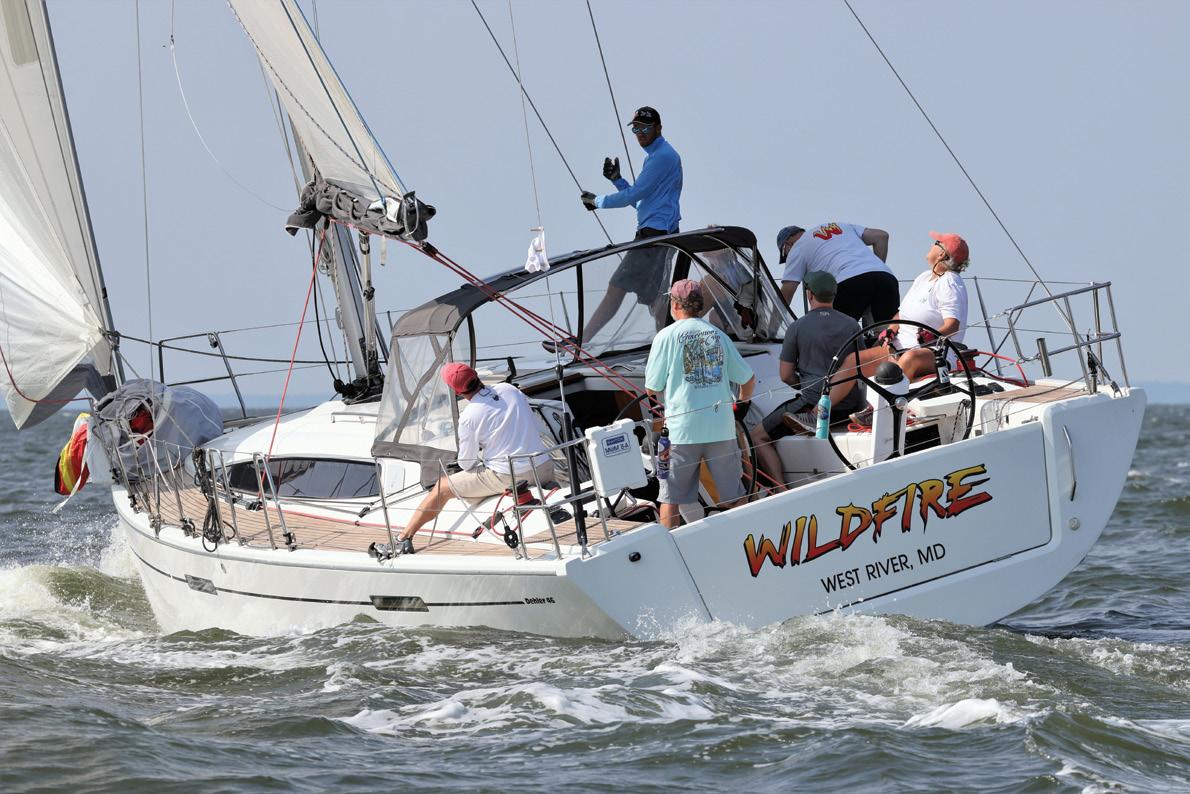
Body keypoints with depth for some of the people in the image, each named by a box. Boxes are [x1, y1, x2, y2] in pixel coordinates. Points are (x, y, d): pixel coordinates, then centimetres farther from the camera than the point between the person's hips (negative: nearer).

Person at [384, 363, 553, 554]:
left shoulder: (468, 417, -13)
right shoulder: (509, 389, 2)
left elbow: (466, 463, -4)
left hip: (506, 478, -5)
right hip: (544, 469, 5)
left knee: (442, 487, 10)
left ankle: (404, 539, 12)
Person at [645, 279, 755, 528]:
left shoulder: (667, 336, -2)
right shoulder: (718, 335, 9)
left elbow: (651, 389, 0)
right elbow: (748, 380, 14)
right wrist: (741, 405, 34)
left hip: (682, 428, -3)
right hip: (722, 428, 3)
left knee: (671, 498, 5)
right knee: (731, 498, 10)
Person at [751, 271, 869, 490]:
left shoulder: (798, 327, -3)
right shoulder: (851, 325, 8)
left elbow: (786, 376, 0)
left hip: (811, 405, -5)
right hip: (849, 407, 5)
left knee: (758, 437, 4)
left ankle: (781, 488, -17)